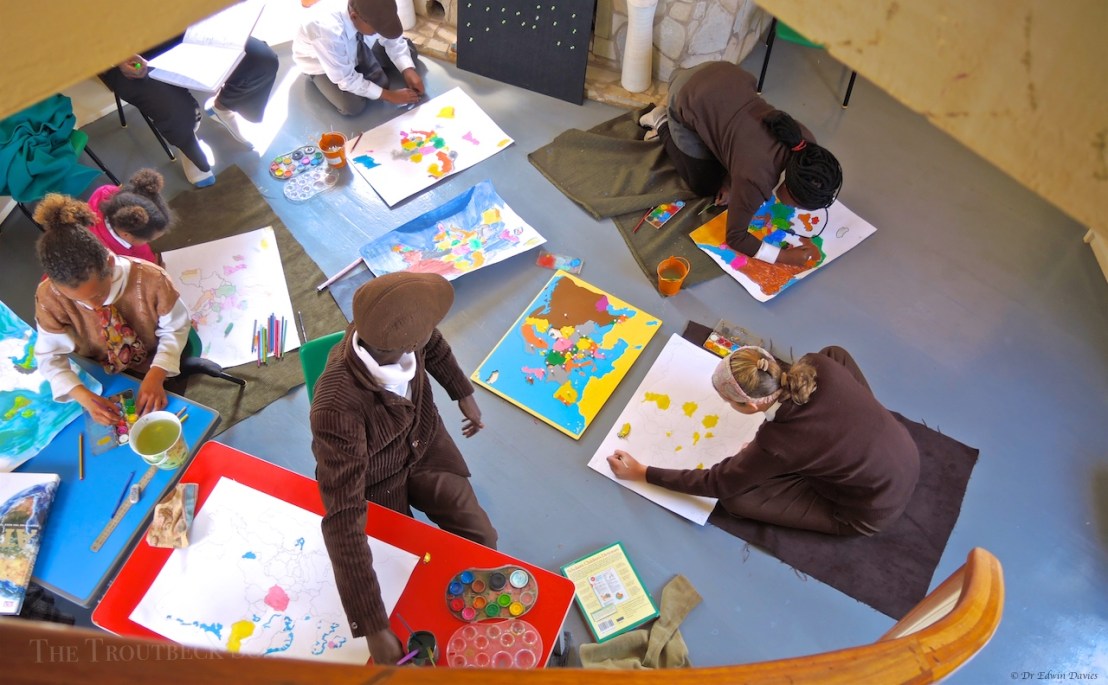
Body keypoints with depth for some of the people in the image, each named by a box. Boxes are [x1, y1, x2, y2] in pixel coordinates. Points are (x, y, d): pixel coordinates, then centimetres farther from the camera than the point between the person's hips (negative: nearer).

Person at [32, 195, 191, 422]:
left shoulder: (150, 279, -32)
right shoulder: (49, 296, -27)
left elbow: (175, 328, -16)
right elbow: (50, 355, -15)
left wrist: (156, 375, -31)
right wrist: (84, 396, -33)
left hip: (155, 368, -1)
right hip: (101, 379, 1)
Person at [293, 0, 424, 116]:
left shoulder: (375, 12, -31)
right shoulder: (326, 28, -44)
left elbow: (393, 41, -11)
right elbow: (346, 79, -32)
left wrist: (408, 70, -26)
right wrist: (388, 95, -28)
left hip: (357, 48, 4)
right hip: (320, 62, -4)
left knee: (409, 50, -4)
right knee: (354, 106, -22)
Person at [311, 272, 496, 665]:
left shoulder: (392, 331, -28)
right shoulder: (337, 407, -43)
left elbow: (435, 348, 0)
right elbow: (343, 521, -43)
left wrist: (463, 392, 16)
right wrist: (374, 629, -43)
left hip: (425, 446, 4)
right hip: (375, 483, -4)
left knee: (482, 539, 0)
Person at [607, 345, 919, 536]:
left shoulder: (777, 444, -32)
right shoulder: (820, 364, -22)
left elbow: (716, 483, -16)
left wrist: (642, 473, -9)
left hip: (873, 512, -5)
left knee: (737, 496, -8)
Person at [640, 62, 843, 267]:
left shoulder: (805, 142, -13)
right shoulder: (756, 179, -32)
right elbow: (735, 237, -23)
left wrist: (730, 181, -5)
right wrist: (784, 256, -27)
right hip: (690, 100, -5)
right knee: (705, 186, 8)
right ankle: (662, 123, 22)